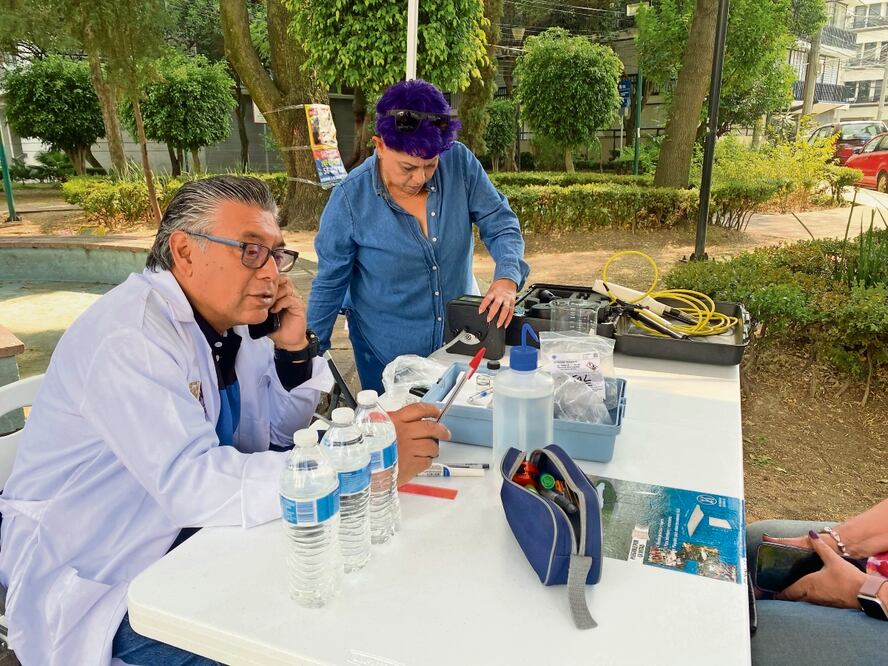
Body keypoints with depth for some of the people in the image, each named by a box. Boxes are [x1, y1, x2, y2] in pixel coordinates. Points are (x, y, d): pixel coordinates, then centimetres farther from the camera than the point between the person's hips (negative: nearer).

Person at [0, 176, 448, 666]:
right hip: (92, 582, -7)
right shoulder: (130, 333, -26)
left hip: (189, 533, 8)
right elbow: (189, 481, -38)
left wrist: (293, 350, -10)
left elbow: (277, 431, 8)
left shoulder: (223, 315, 0)